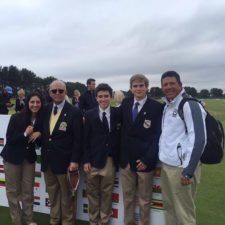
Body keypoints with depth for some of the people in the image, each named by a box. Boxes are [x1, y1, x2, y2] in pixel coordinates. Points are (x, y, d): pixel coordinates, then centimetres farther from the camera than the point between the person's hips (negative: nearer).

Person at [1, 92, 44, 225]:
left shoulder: (42, 120, -5)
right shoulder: (16, 117, -13)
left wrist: (39, 134, -17)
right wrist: (25, 134, -23)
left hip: (29, 158, 2)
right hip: (13, 157, -2)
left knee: (28, 191, 6)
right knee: (13, 191, 7)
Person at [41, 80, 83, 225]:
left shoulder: (75, 112, -11)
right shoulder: (45, 109, 6)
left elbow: (78, 139, -12)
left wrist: (75, 160, -15)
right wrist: (43, 152, 6)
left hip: (64, 160, -5)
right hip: (47, 160, 5)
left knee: (66, 195, 11)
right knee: (53, 193, 18)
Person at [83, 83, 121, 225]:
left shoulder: (117, 114, 0)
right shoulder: (90, 115, 1)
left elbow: (120, 137, 2)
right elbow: (85, 139, 0)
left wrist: (118, 159, -3)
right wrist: (86, 160, -5)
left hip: (110, 160, 0)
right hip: (93, 160, 0)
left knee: (107, 194, 10)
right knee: (92, 193, 11)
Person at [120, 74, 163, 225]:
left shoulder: (157, 107, -8)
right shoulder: (125, 103, 6)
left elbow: (157, 136, -11)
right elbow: (122, 128, 9)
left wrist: (147, 159, -15)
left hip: (145, 160, -3)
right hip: (126, 159, 4)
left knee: (145, 200, 12)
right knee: (128, 198, 16)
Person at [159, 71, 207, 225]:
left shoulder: (190, 104, -13)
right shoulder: (167, 106, 13)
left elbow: (199, 139, -19)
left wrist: (188, 170, -19)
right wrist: (163, 162, 13)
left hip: (181, 167, -8)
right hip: (166, 165, 8)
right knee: (169, 206, 19)